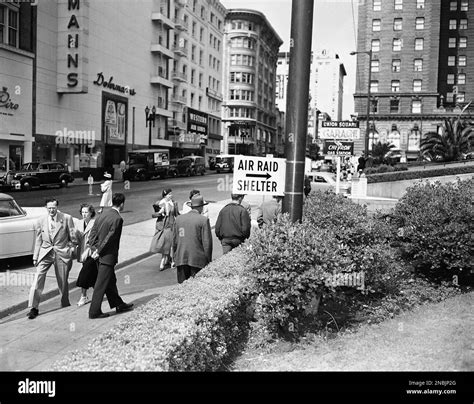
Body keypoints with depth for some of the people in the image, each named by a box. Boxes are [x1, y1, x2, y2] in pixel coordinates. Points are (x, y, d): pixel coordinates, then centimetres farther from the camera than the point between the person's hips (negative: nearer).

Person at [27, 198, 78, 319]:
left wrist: (73, 249, 6)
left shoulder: (67, 218, -4)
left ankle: (65, 304, 30)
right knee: (38, 278, -11)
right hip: (45, 253, 1)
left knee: (63, 281, 8)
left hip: (62, 253, -1)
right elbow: (38, 241, 10)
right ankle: (33, 308, -3)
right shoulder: (41, 221, 4)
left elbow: (73, 236, 4)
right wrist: (35, 257, 10)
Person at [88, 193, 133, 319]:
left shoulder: (102, 215, 6)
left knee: (111, 281, 19)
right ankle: (94, 312, 6)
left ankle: (119, 305, 33)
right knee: (101, 285, -1)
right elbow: (109, 238, -20)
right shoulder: (118, 219, -18)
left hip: (101, 255, 9)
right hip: (108, 256, -9)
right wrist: (98, 252, -12)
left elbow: (92, 234, 4)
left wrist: (95, 249, 0)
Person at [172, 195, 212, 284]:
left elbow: (174, 240, 11)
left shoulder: (178, 219, 7)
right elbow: (207, 242, -9)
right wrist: (208, 260, -1)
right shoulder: (204, 220, -8)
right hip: (198, 259, -4)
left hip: (181, 259, 4)